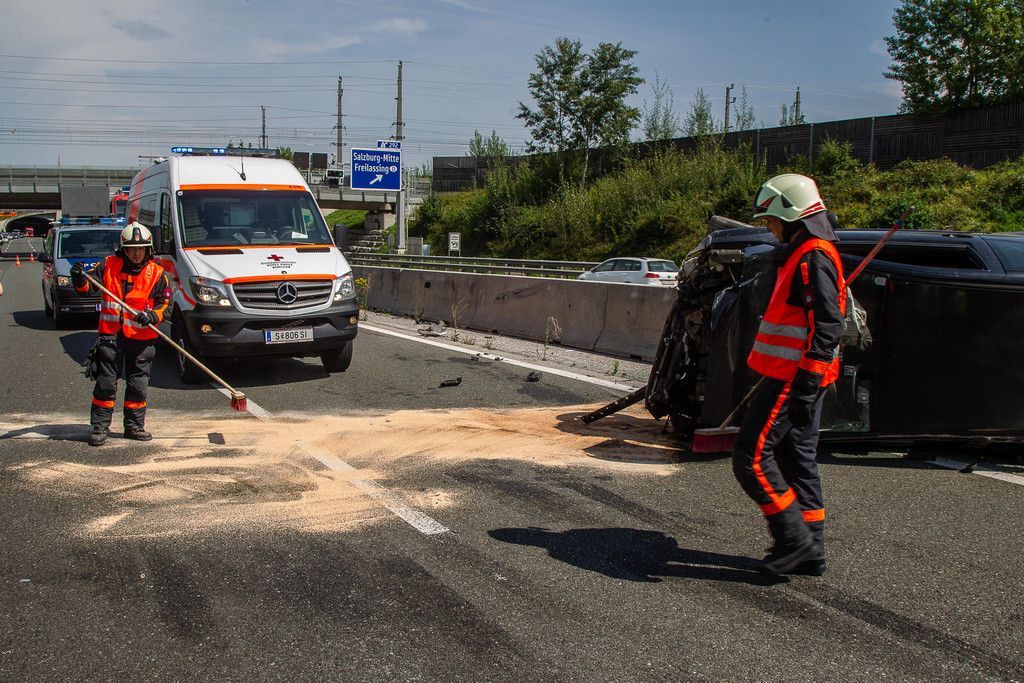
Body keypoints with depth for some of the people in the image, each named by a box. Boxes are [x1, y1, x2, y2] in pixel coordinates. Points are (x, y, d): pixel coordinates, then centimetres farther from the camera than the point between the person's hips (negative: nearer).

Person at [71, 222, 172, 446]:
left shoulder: (157, 274, 0)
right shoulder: (108, 266, 3)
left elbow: (166, 305, 0)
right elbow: (88, 288, 1)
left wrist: (152, 316, -19)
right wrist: (80, 281, -21)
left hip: (141, 338, 0)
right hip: (110, 335, 0)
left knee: (138, 385, 8)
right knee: (106, 383, 2)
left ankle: (134, 426, 22)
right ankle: (99, 427, 10)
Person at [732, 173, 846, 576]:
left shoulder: (813, 258, -15)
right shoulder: (803, 255, 18)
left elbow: (827, 327, -23)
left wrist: (804, 387, -25)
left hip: (794, 379, -11)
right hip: (798, 378, 11)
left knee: (750, 456, -7)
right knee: (798, 459, 14)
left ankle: (794, 539, -2)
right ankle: (811, 552, 21)